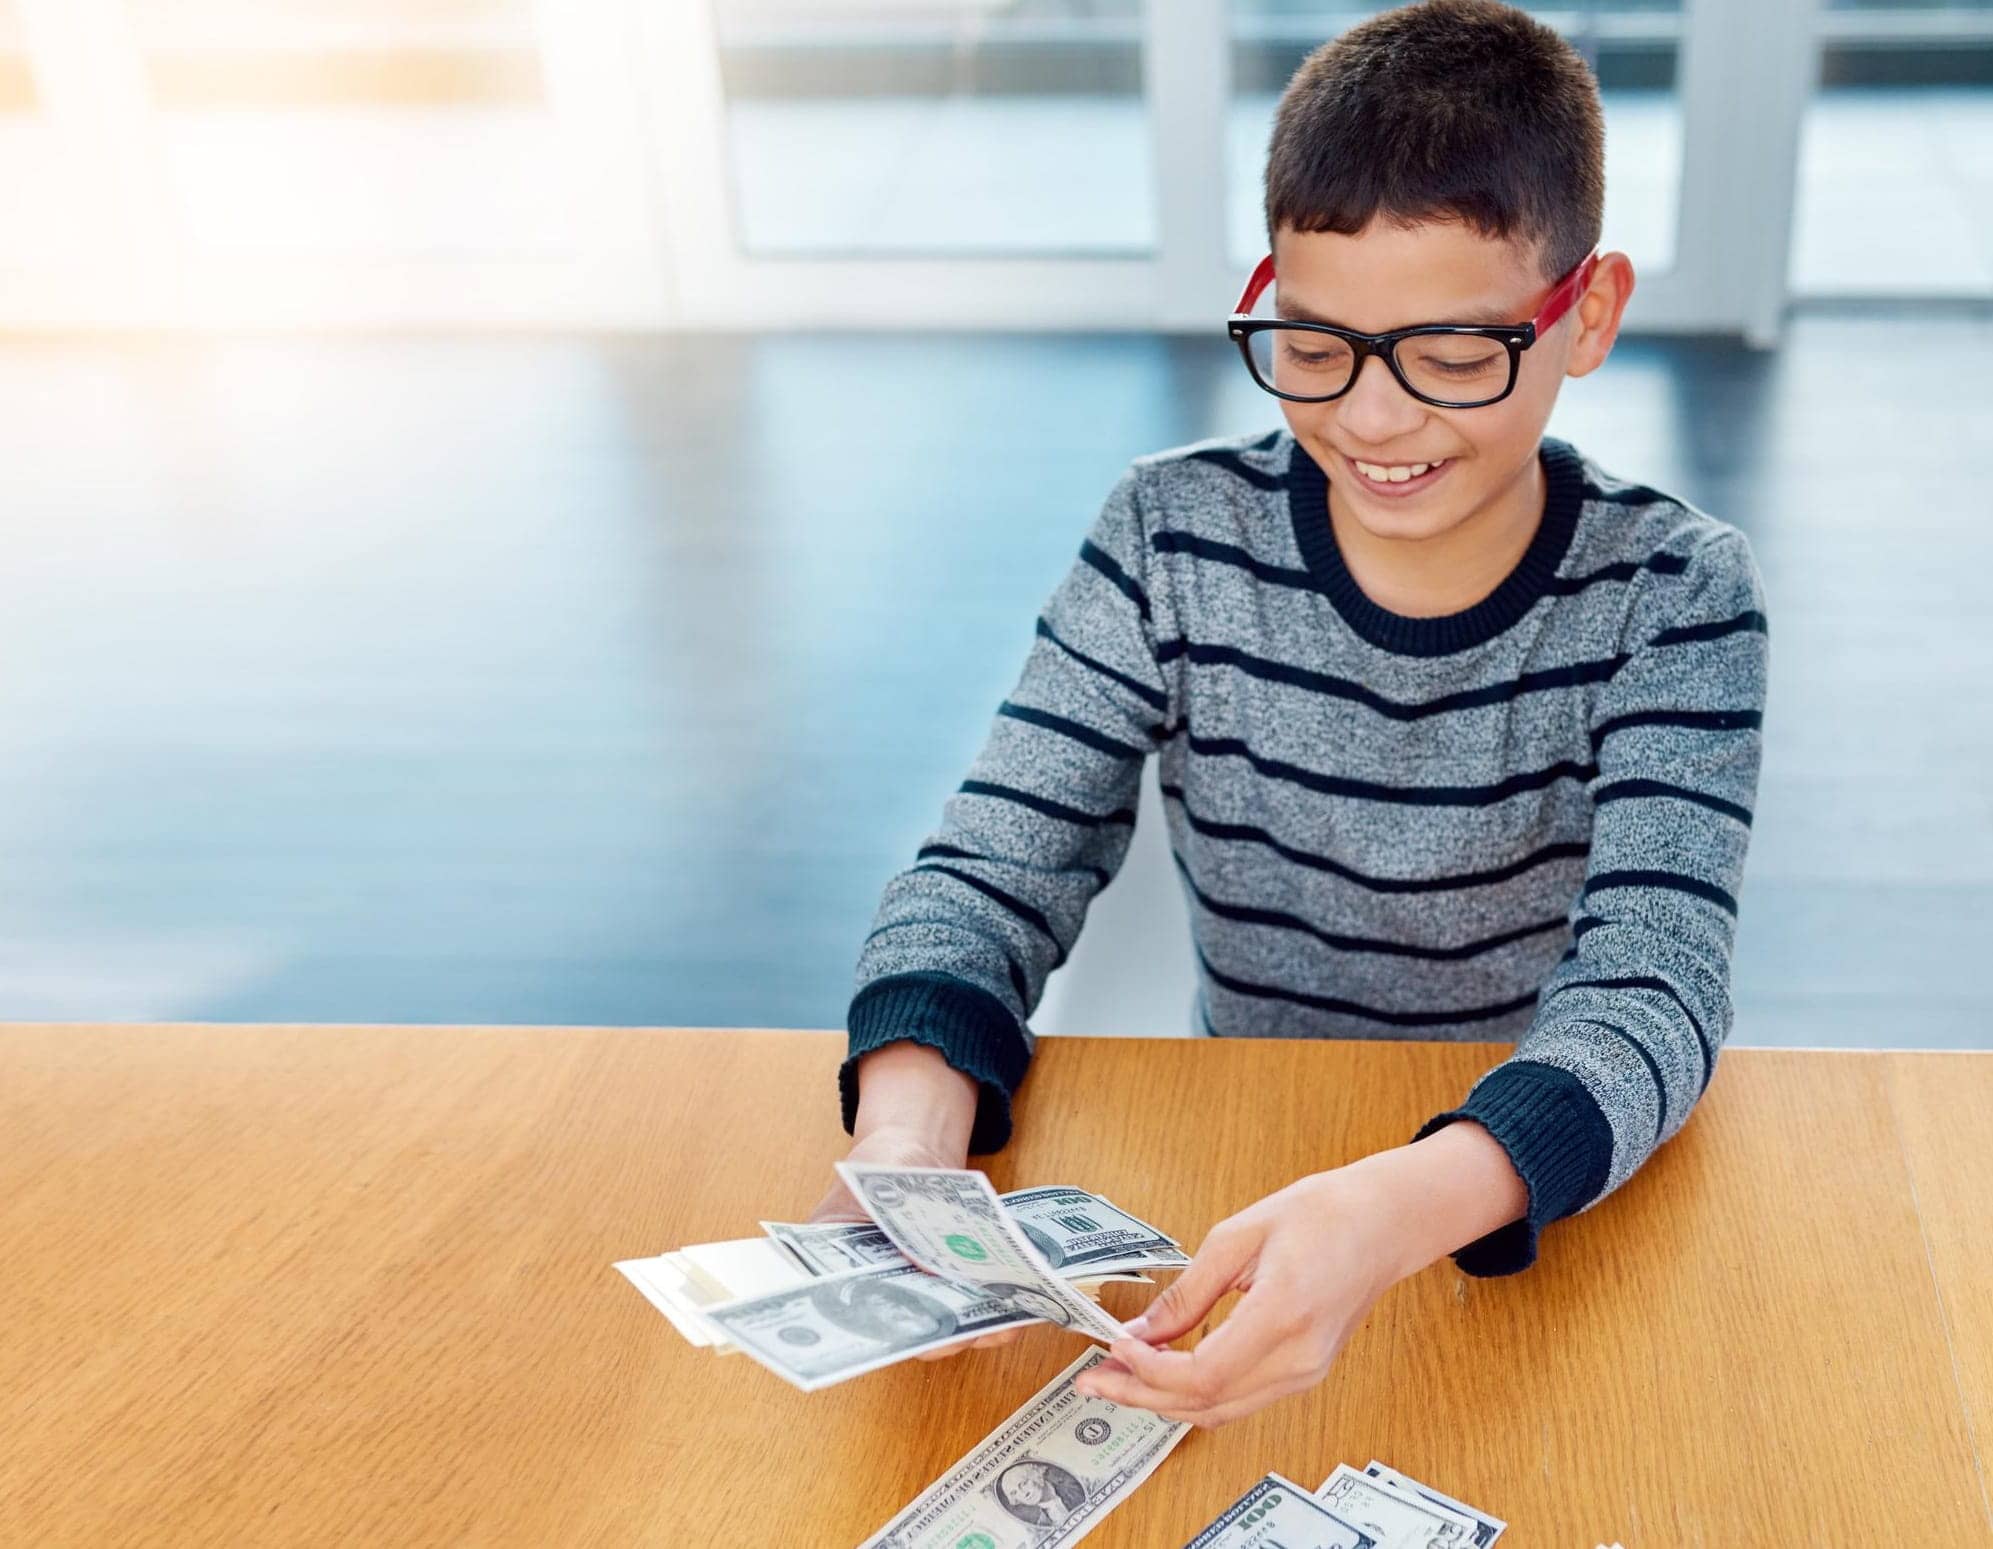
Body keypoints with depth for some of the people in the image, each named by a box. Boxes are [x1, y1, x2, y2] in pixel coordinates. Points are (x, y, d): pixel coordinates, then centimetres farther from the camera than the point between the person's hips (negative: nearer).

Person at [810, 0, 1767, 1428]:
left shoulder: (1672, 595, -14)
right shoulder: (1176, 541, -10)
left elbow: (1653, 984, -24)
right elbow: (997, 868, -11)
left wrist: (1403, 1206, -45)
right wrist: (909, 1125, -34)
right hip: (1243, 1186, 0)